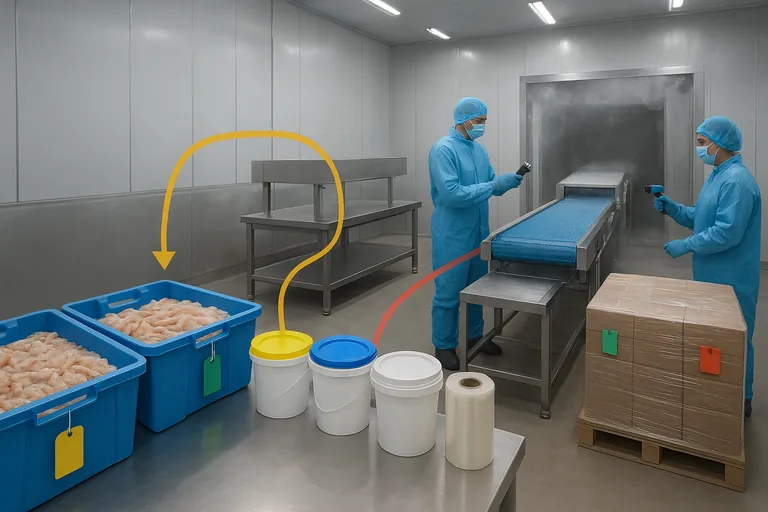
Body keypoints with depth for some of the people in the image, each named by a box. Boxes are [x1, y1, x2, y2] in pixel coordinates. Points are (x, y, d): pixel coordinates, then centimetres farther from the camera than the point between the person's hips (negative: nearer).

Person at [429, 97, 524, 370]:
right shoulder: (443, 149, -16)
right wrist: (493, 186, -25)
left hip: (478, 230, 8)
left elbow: (490, 183, 14)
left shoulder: (478, 149, 10)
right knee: (449, 292, 1)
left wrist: (507, 181, -8)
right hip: (452, 234, -8)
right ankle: (444, 346, 16)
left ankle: (475, 335, 34)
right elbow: (451, 194, -26)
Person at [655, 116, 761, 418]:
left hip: (731, 278, -10)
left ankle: (741, 400, 21)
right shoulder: (719, 175, 11)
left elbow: (728, 232, -28)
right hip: (713, 273, 10)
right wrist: (672, 209, 3)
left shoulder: (737, 181, -22)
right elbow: (701, 217, 16)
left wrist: (686, 245, -22)